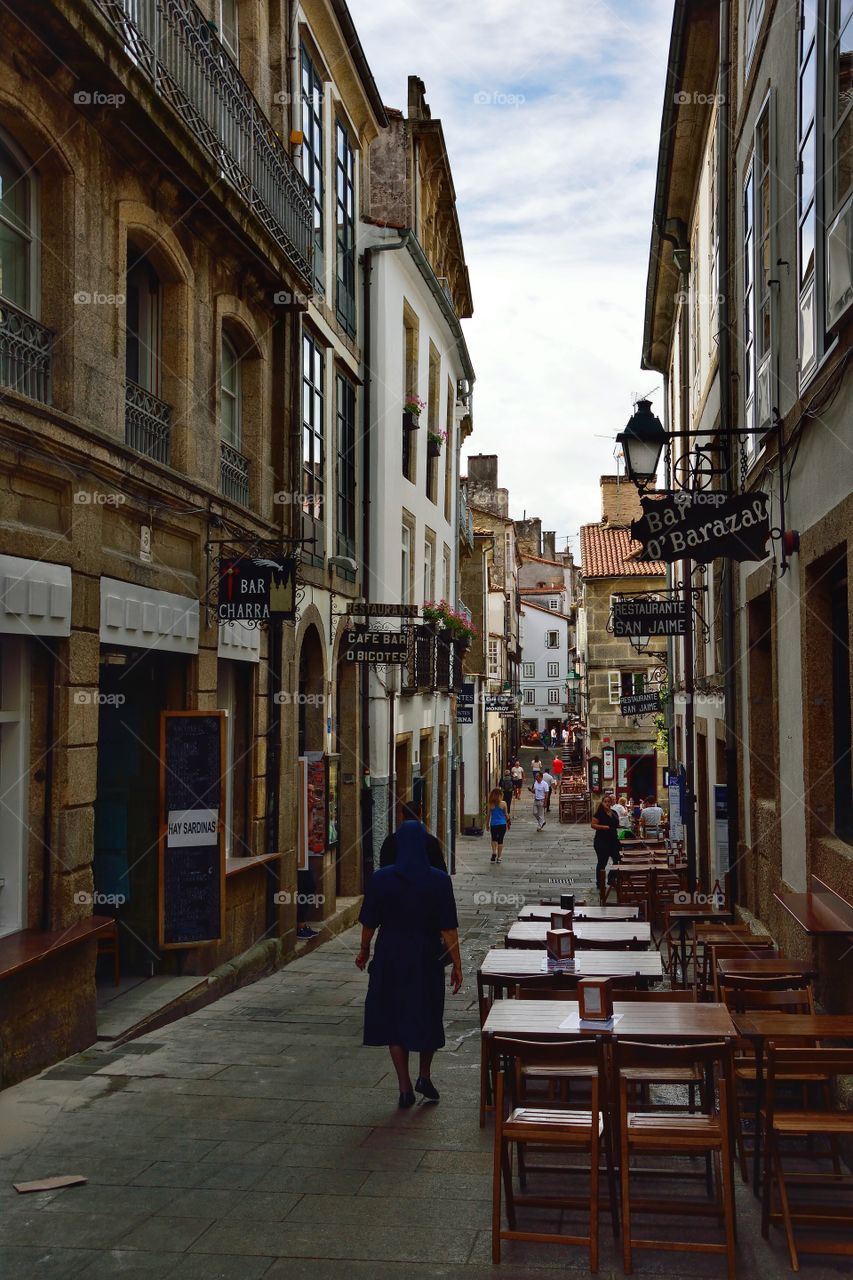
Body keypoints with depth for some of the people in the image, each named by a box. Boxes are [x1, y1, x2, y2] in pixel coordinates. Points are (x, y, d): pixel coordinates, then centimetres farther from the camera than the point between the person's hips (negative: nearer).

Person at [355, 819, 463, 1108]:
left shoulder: (381, 878, -10)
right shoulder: (439, 880, -12)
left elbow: (369, 922, -2)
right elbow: (448, 928, -10)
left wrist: (364, 951, 16)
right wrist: (456, 965, -2)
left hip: (391, 957, 0)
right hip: (427, 957, 0)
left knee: (394, 1019, 11)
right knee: (427, 1016, 21)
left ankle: (405, 1089, 11)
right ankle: (424, 1077, 23)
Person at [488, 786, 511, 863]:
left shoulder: (491, 804, -6)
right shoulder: (503, 803, -8)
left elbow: (489, 815, 1)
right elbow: (506, 814, -1)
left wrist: (488, 824, 12)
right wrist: (509, 823, 14)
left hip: (493, 824, 1)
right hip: (502, 824, -1)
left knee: (494, 839, 18)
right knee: (500, 840, 9)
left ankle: (494, 852, -5)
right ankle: (498, 857, 12)